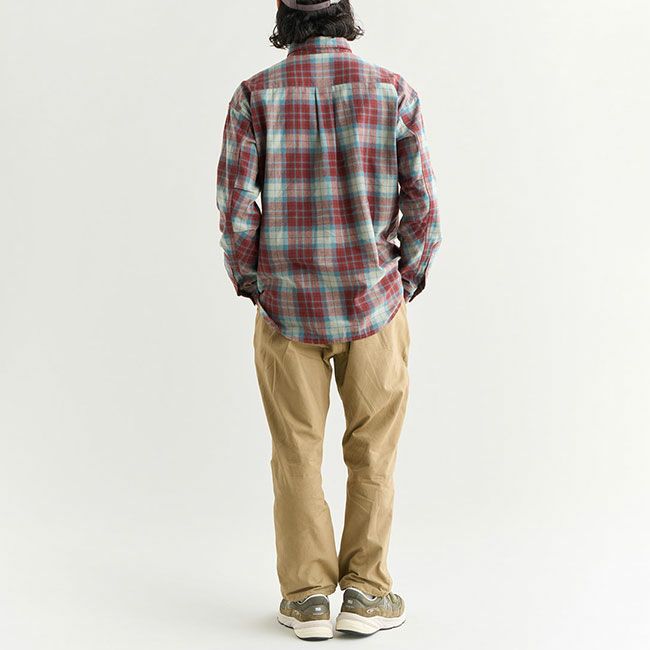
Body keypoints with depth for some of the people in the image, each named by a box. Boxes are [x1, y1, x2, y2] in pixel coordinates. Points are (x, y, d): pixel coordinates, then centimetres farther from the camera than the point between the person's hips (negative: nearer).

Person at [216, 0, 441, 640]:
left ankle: (307, 597, 16)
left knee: (297, 453, 11)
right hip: (374, 300, 0)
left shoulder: (255, 96, -5)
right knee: (372, 452, 12)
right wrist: (408, 277, 10)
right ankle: (366, 592, 16)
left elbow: (235, 208, -8)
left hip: (286, 304, 0)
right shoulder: (393, 90, -5)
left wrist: (249, 281, 7)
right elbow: (423, 203, -5)